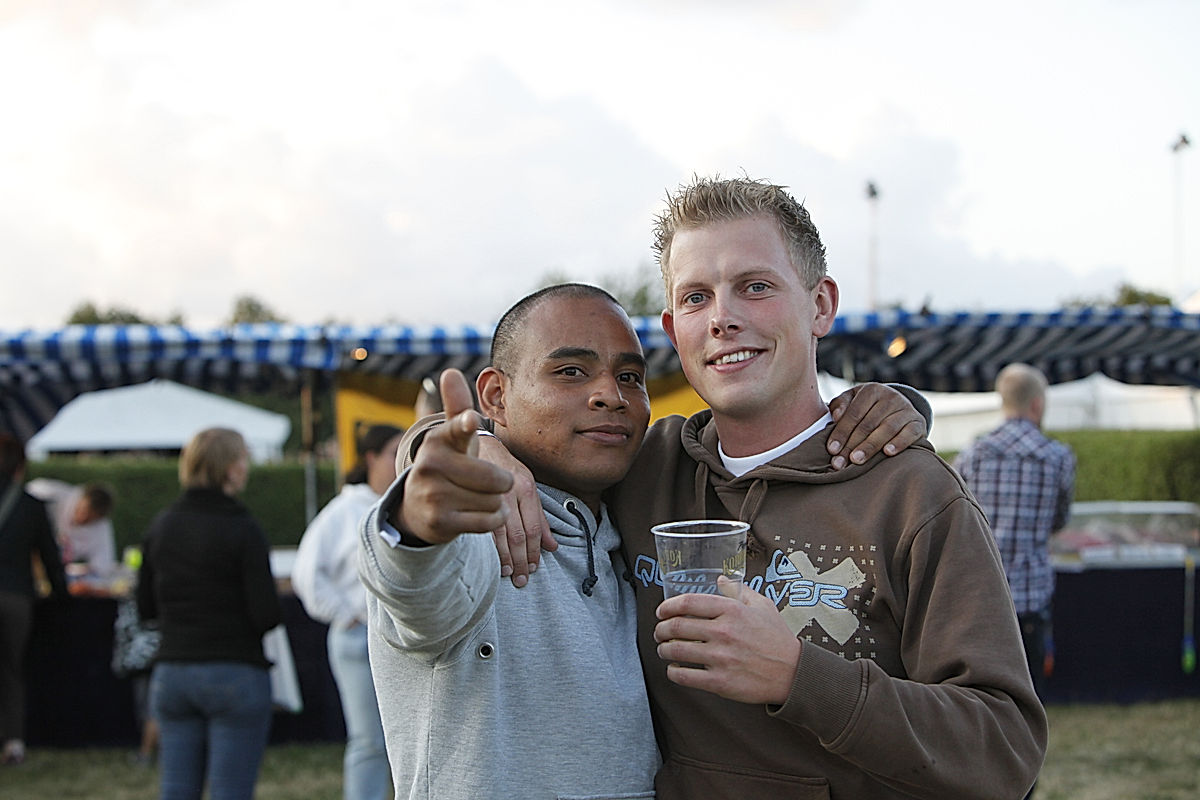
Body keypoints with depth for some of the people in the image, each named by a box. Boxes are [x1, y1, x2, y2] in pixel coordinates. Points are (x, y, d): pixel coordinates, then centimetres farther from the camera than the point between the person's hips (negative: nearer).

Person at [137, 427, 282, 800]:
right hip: (235, 674, -5)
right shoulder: (243, 530, -11)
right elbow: (267, 614, -14)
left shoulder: (161, 526, 6)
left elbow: (144, 606, 11)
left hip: (171, 672, 6)